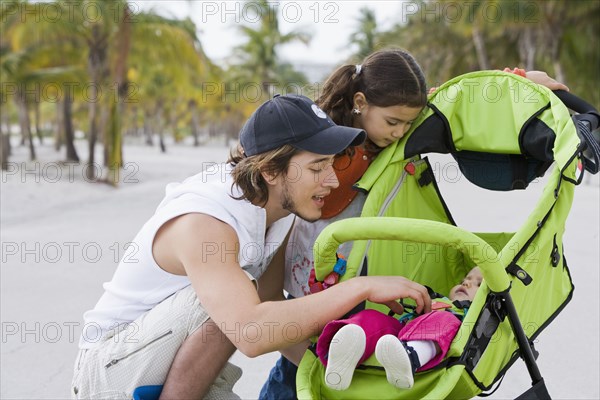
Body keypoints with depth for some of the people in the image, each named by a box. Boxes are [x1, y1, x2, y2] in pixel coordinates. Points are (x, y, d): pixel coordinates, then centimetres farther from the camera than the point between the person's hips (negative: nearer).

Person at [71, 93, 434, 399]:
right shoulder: (203, 223, -30)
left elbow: (269, 307, 4)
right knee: (231, 295, -31)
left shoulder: (279, 208, -4)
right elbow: (252, 333, -44)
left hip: (182, 369, 9)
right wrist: (362, 287, -41)